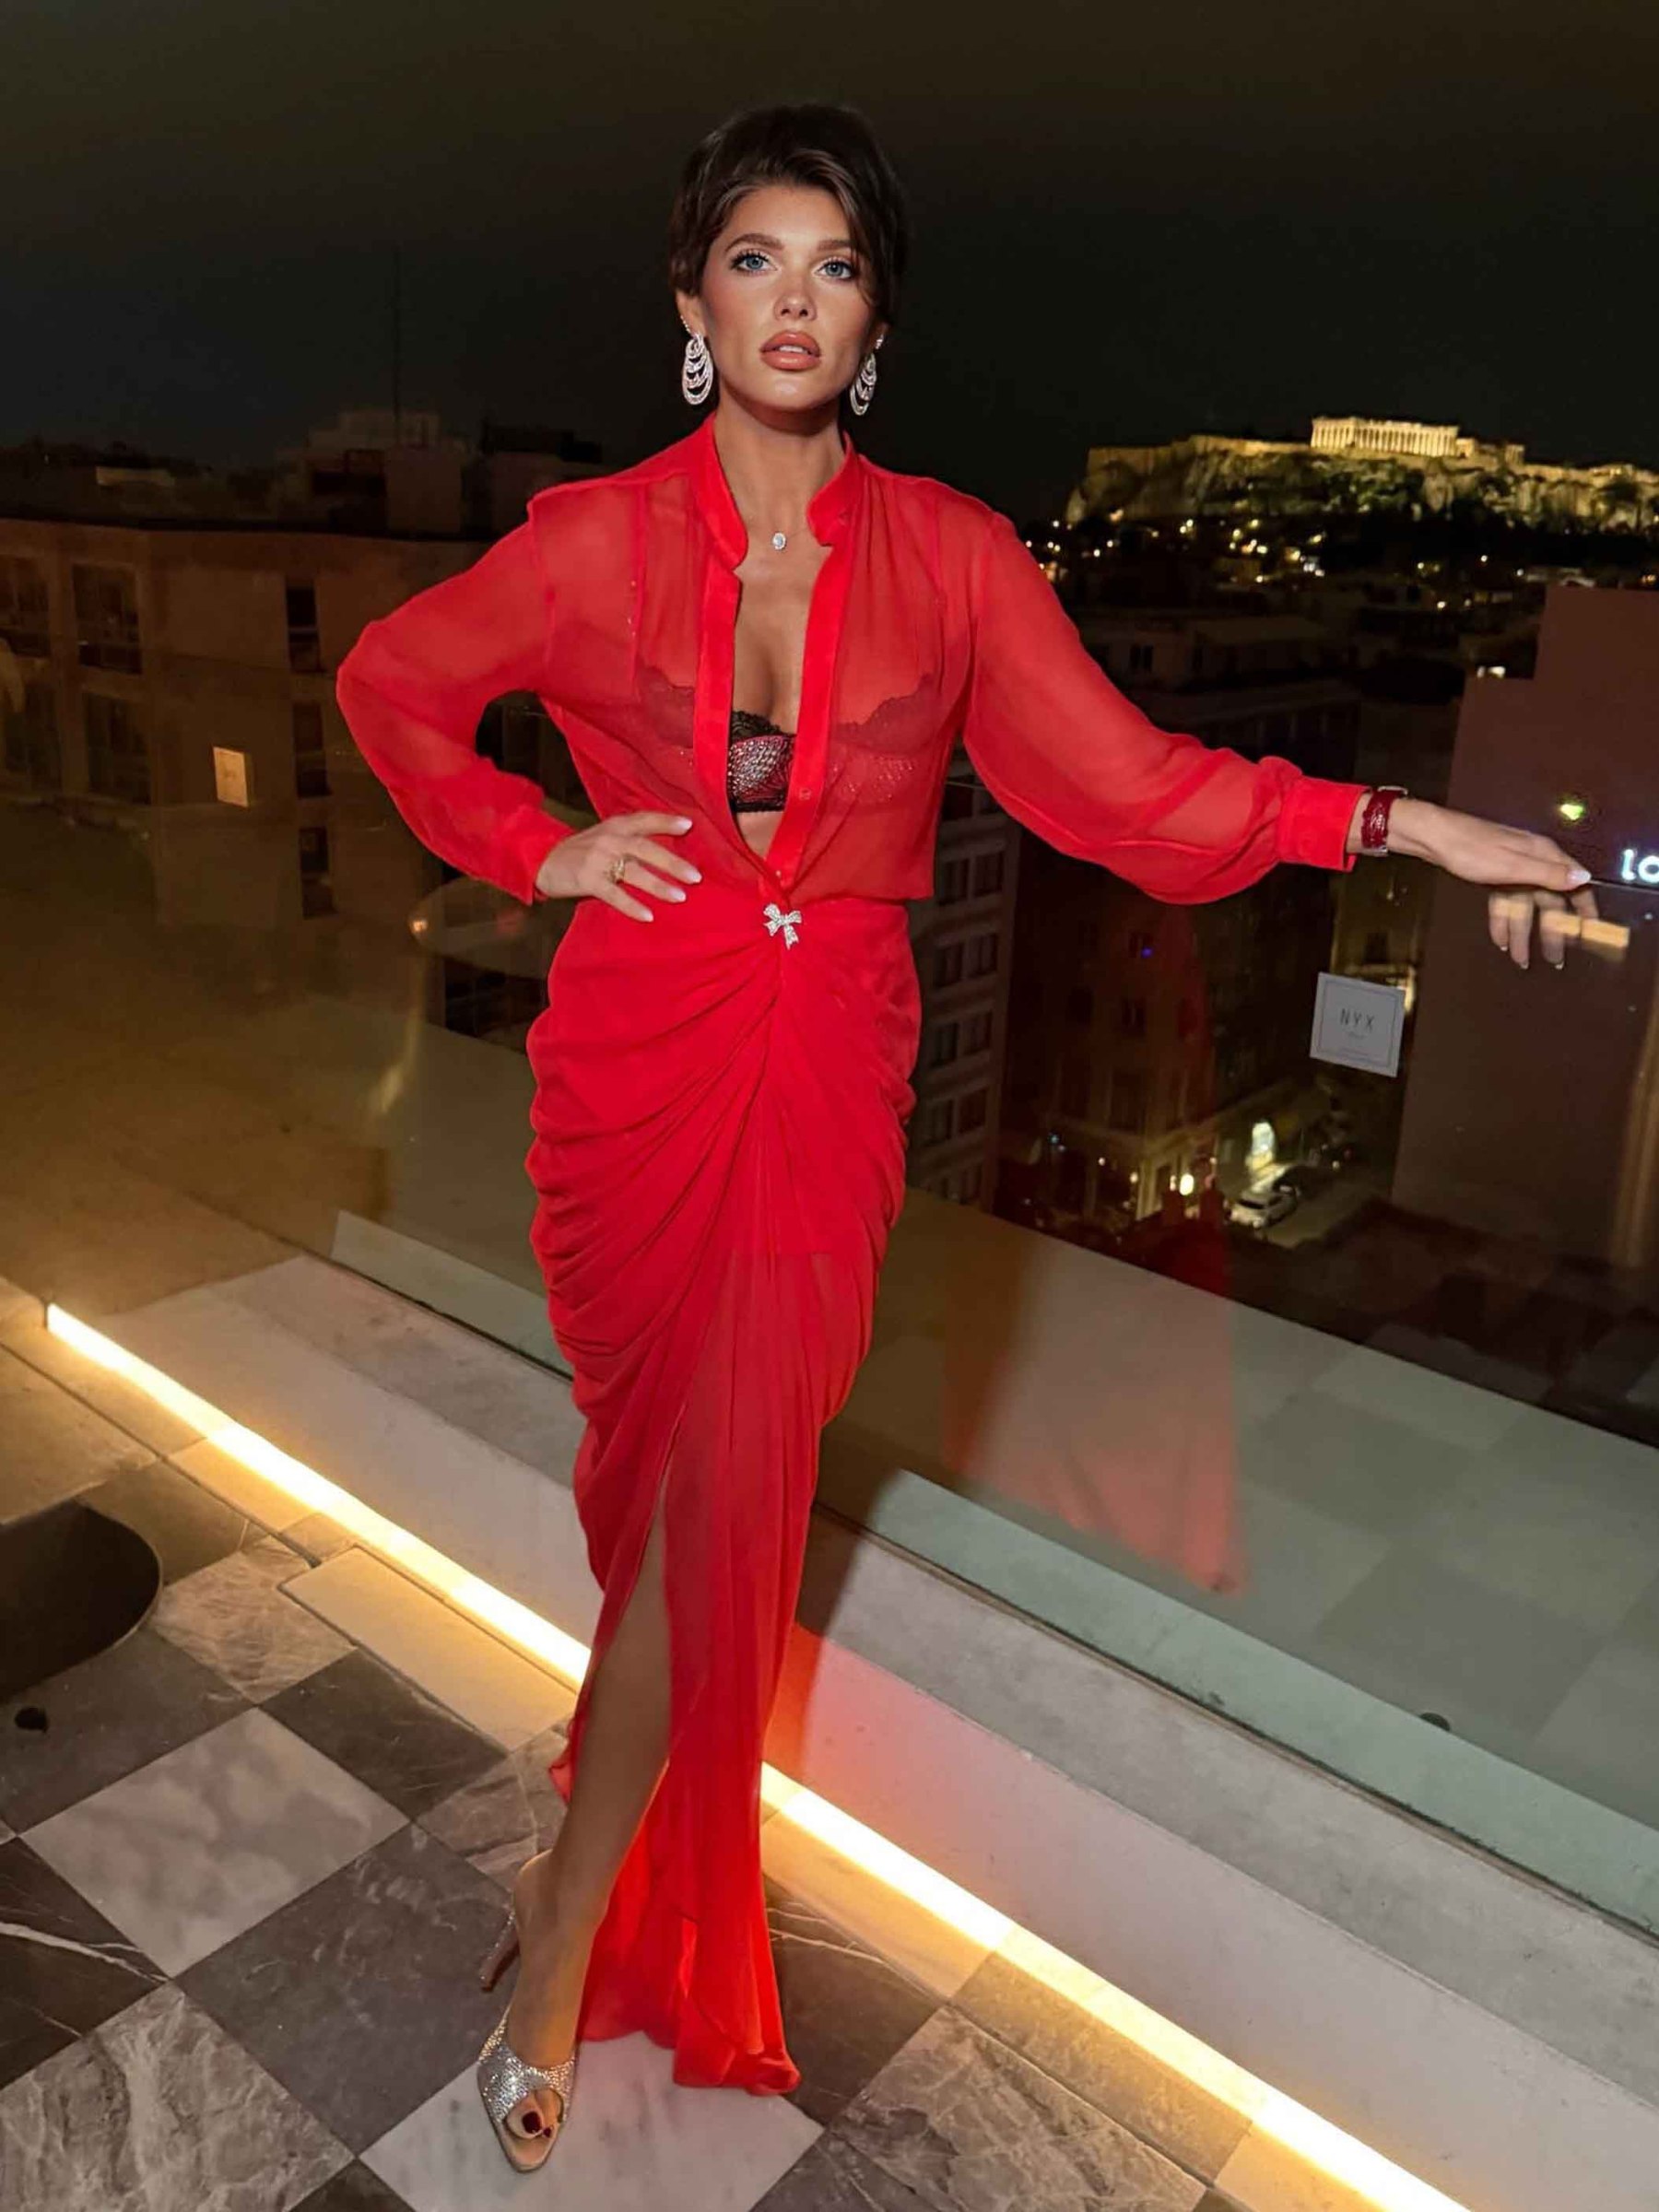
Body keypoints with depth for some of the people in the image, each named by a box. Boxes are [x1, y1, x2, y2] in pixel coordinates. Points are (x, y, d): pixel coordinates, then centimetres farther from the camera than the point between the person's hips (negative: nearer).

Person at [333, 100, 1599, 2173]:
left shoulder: (948, 550, 0)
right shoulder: (602, 536, 0)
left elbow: (1124, 778, -4)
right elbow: (389, 680, 13)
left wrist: (1396, 820, -14)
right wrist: (537, 847, 1)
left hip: (828, 1066, 0)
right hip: (639, 1049, 0)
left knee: (718, 1492, 2)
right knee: (687, 1491, 9)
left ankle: (567, 1931, 25)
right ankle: (604, 1916, 35)